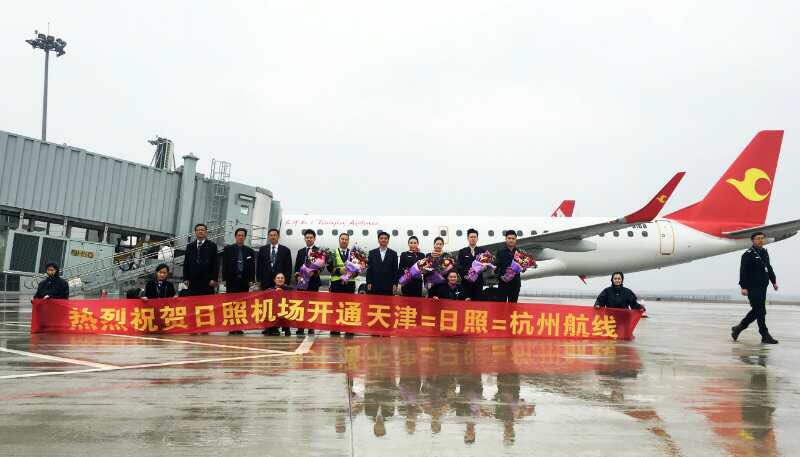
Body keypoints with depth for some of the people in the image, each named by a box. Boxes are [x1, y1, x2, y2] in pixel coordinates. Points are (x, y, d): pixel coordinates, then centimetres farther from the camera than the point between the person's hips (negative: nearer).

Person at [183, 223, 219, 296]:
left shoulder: (212, 246, 6)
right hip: (193, 280, 3)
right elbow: (186, 263, 14)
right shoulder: (190, 246, 16)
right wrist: (185, 278, 5)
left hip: (207, 281, -3)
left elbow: (216, 263, 1)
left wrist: (214, 279, -8)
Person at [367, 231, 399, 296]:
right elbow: (369, 269, 7)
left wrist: (395, 284, -2)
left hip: (388, 286, 0)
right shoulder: (372, 253, 9)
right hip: (374, 286, 1)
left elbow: (395, 270, 5)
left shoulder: (393, 254, 7)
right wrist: (368, 283, -1)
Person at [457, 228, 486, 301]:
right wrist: (464, 275, -10)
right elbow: (459, 267, 5)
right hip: (466, 282, 0)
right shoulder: (462, 251, 10)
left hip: (478, 282, 1)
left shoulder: (483, 251, 11)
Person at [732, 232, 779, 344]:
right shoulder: (748, 254, -10)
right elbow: (743, 271, -13)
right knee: (761, 311, -7)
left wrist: (773, 281, 18)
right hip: (753, 288, -8)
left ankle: (738, 328, 25)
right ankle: (765, 336, -1)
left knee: (756, 311, 13)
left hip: (762, 287, 9)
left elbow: (769, 268, 25)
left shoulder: (765, 253, 14)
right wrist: (743, 287, -18)